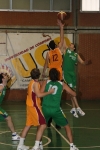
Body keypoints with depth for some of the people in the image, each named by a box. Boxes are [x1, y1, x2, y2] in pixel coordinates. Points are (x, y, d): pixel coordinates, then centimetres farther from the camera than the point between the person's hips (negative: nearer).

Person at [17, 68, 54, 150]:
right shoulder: (36, 83, -16)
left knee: (28, 125, 18)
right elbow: (38, 94, -28)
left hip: (31, 105, 10)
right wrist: (49, 92, -22)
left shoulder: (32, 82, 11)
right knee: (43, 125, -9)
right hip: (34, 106, -10)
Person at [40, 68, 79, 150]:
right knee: (67, 126, 15)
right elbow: (74, 94, 10)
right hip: (56, 109, -1)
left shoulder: (46, 82, 6)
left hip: (45, 109, 1)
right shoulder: (62, 84, 7)